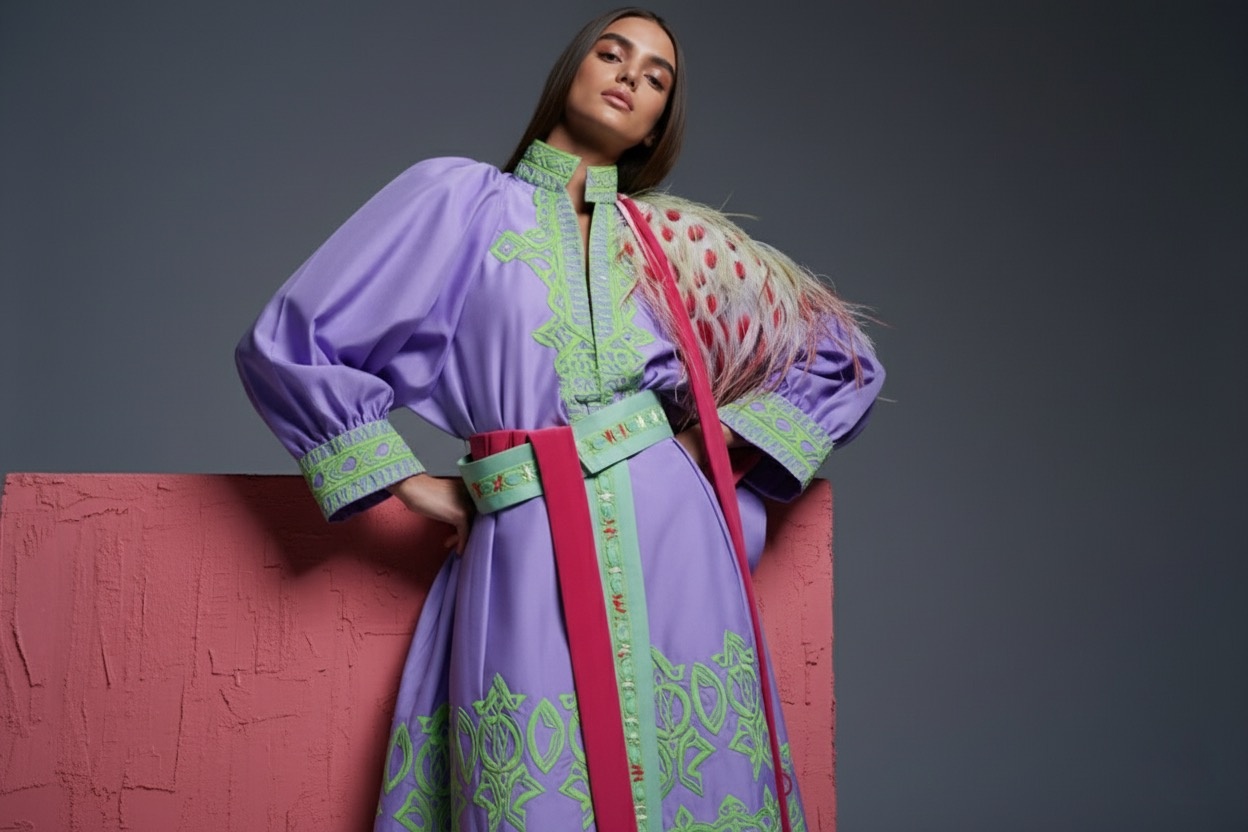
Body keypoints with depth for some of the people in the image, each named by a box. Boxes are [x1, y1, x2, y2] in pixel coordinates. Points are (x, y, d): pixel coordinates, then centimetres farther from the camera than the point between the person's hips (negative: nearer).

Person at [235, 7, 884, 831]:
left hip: (673, 553, 3)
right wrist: (409, 481, 4)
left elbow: (841, 360, 20)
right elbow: (292, 343, 4)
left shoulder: (675, 239, 14)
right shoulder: (460, 199, 6)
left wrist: (720, 445, 8)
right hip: (526, 565, -2)